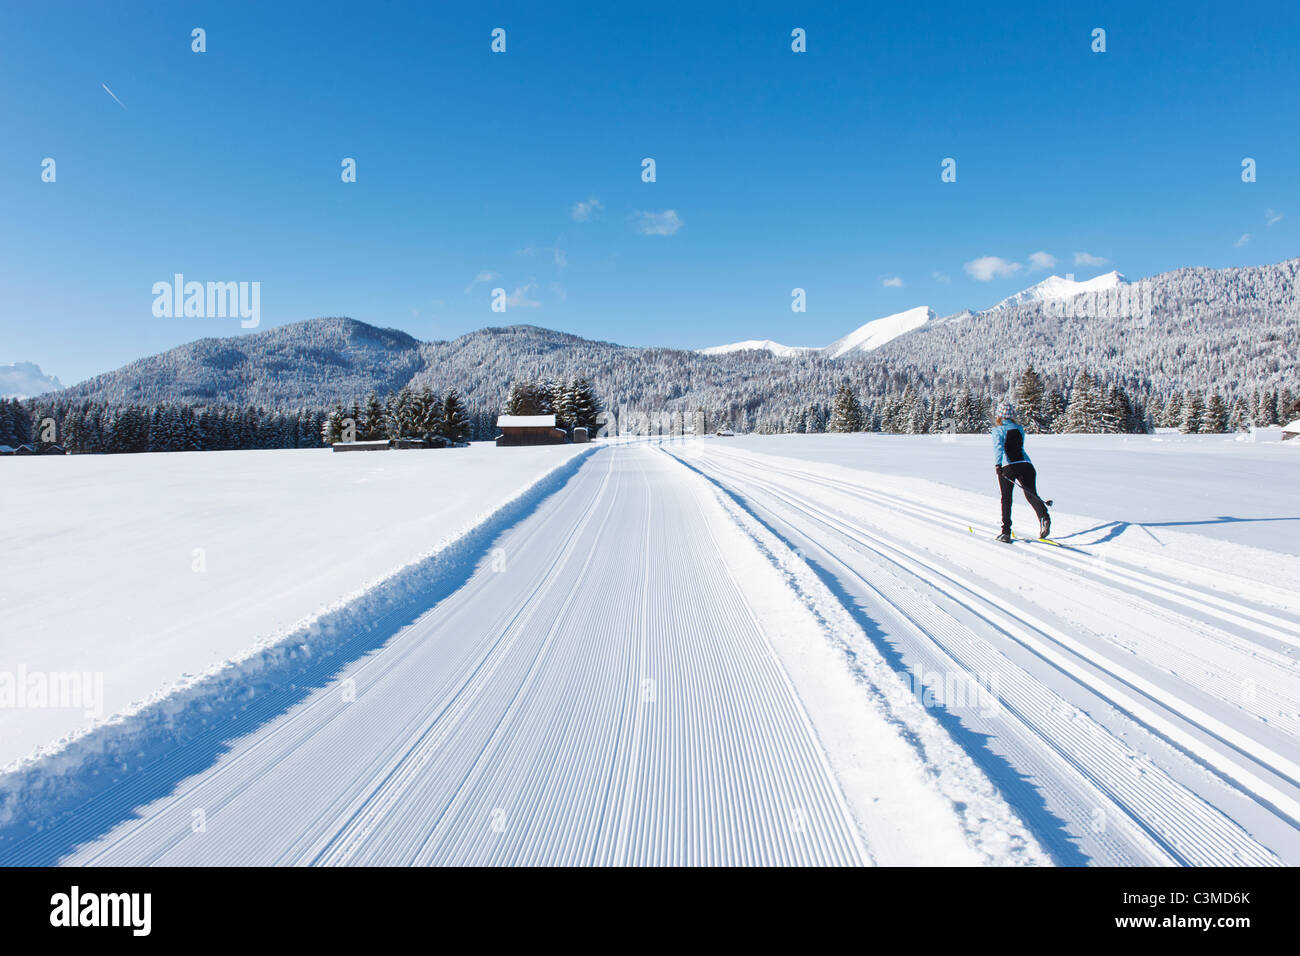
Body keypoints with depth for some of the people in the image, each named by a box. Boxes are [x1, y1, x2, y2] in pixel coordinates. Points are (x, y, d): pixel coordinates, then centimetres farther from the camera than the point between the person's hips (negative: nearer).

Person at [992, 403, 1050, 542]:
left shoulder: (998, 430, 6)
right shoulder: (1020, 429, 20)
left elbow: (998, 446, -12)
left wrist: (998, 464, -22)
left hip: (1007, 466, -3)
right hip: (1025, 464, 3)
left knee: (1006, 499, 7)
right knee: (1032, 495, -2)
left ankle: (1006, 532, 7)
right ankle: (1043, 516, -32)